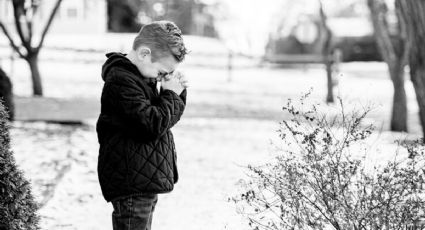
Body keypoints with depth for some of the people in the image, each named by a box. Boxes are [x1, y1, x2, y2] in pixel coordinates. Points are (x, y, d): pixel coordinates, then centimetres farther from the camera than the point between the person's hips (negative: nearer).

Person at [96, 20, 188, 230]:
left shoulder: (142, 76, 13)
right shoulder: (121, 81, -19)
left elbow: (167, 116, 20)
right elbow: (153, 124, -26)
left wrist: (178, 92, 3)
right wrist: (171, 94, -13)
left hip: (145, 182, 11)